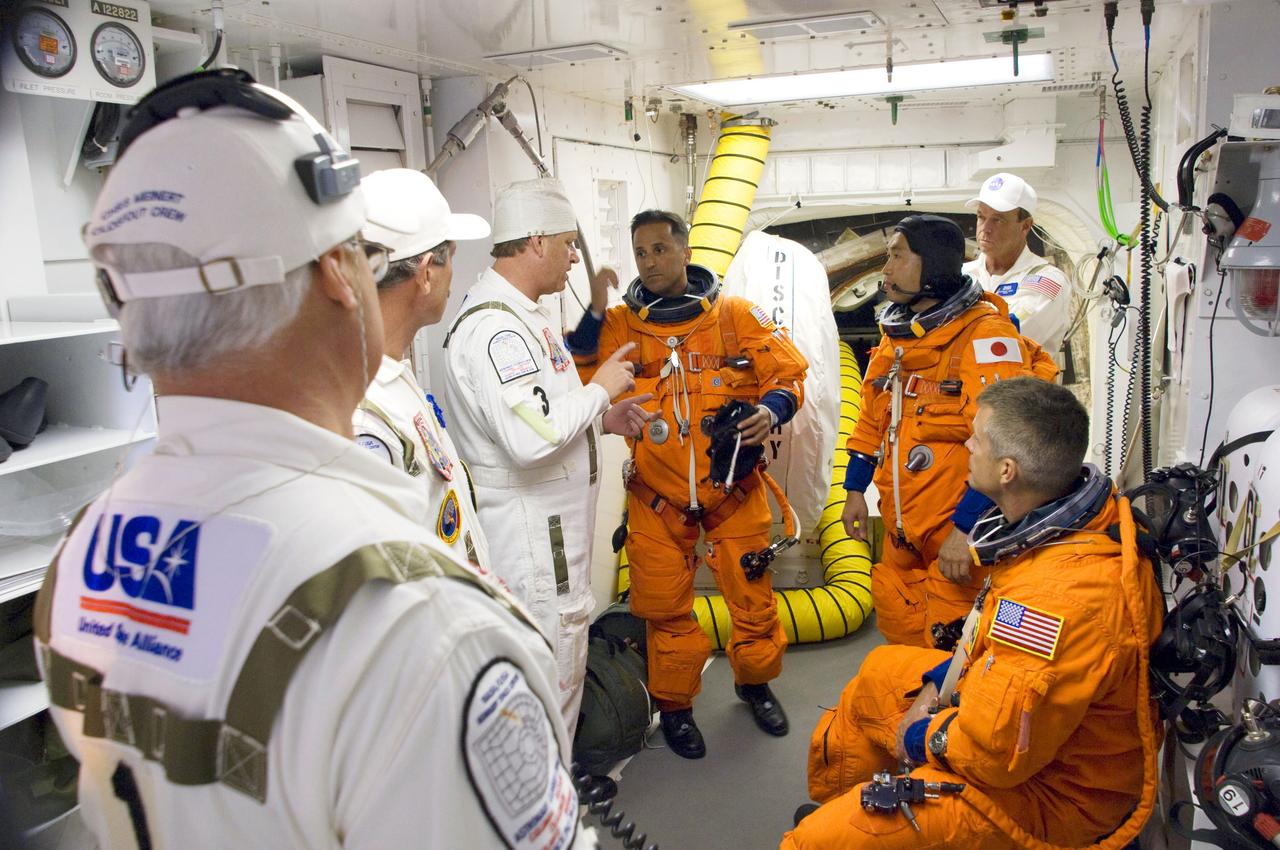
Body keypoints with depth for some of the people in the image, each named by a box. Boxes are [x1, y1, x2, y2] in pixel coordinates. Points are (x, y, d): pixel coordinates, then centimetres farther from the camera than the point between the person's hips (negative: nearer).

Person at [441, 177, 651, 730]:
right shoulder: (495, 327, -23)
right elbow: (532, 437, -34)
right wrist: (600, 389, -18)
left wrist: (603, 420, 8)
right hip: (529, 534, -11)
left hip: (553, 523, 11)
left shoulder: (520, 314, 13)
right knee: (553, 669, 1)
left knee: (567, 646, 23)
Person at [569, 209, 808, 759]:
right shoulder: (620, 326, 0)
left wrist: (772, 408, -18)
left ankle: (755, 683, 37)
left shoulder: (738, 315, 0)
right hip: (657, 493, 0)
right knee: (665, 606, 9)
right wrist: (594, 312, -19)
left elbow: (788, 372, 2)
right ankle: (674, 704, 31)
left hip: (733, 487, 0)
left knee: (751, 593, 10)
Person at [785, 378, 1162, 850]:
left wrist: (920, 738, -11)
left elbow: (995, 752, -29)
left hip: (1046, 794, -9)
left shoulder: (1062, 599, -37)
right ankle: (831, 803, 42)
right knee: (881, 669, 25)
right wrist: (942, 679, 4)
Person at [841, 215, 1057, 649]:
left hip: (958, 536, -8)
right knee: (898, 629, 18)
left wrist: (967, 528, -24)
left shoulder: (984, 334, -16)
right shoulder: (897, 335, 11)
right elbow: (873, 420, 20)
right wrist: (855, 489, 16)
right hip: (902, 531, 8)